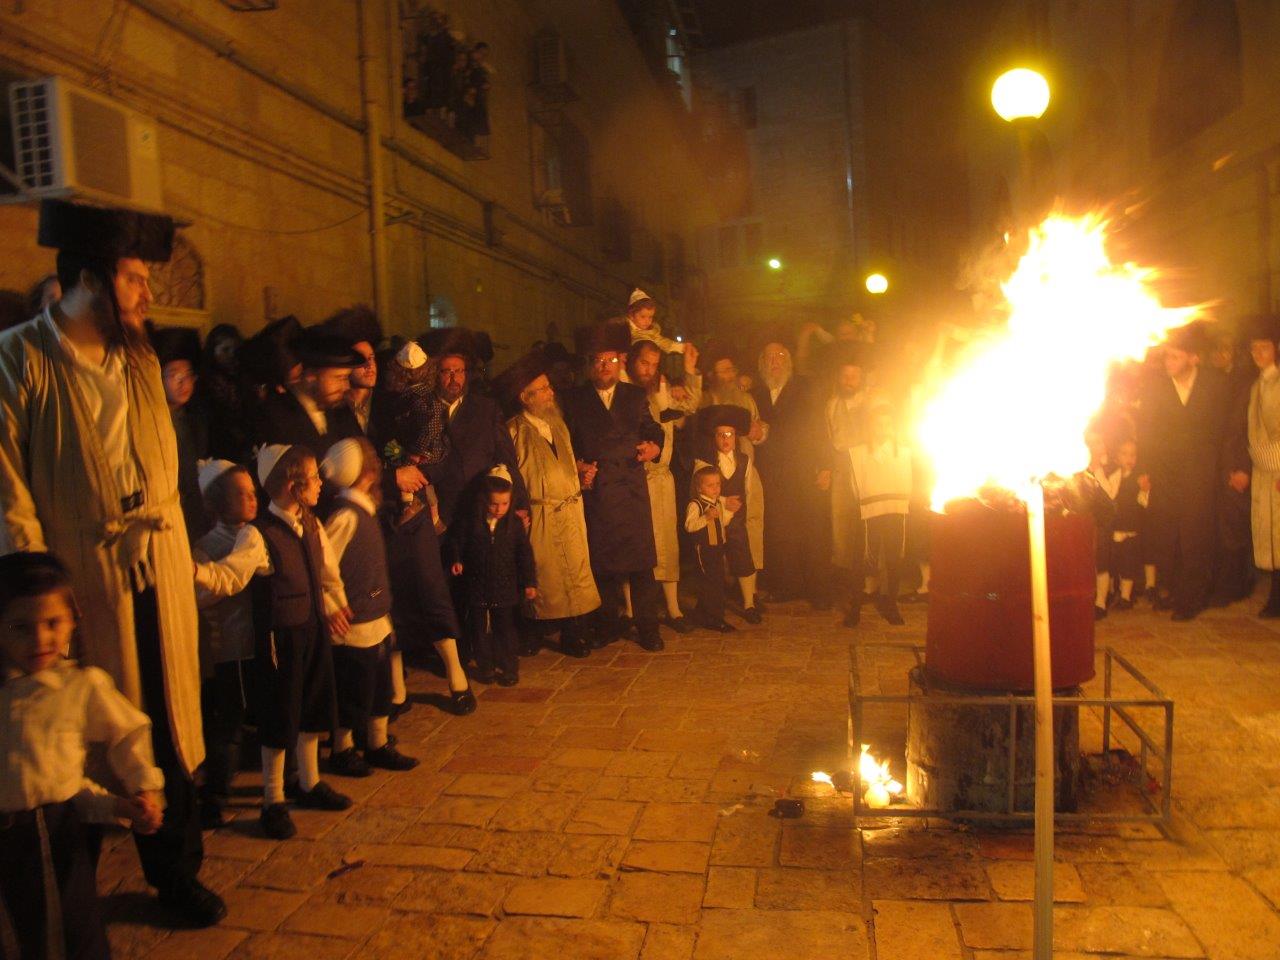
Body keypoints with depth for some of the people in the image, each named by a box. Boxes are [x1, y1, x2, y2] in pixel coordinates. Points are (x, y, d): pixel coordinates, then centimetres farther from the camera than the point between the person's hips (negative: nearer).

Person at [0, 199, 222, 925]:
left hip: (160, 573, 5)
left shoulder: (140, 359, 13)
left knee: (168, 723, 11)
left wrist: (177, 557, 9)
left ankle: (176, 871, 28)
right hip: (81, 577, -5)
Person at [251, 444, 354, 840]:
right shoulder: (263, 533, -21)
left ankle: (310, 784, 38)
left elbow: (329, 573, 13)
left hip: (315, 629, 7)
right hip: (281, 635, -7)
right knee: (279, 720, 6)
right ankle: (273, 802, 23)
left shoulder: (312, 525, 4)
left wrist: (336, 607, 8)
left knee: (313, 711, 20)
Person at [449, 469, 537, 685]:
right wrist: (456, 560, -15)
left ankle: (509, 668, 21)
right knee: (479, 630, 11)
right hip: (477, 585, 1)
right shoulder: (469, 522, -7)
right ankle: (485, 667, 26)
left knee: (505, 628, 8)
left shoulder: (515, 524, -5)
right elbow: (457, 543, 3)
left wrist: (530, 582, -3)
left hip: (505, 587, 0)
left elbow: (525, 554, -1)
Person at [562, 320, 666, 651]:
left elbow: (651, 429, 18)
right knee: (601, 563, 6)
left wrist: (654, 445, -4)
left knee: (641, 562, 0)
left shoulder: (635, 395, 13)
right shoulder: (575, 400, 7)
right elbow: (566, 443, 7)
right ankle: (607, 626, 21)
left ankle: (647, 628, 10)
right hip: (595, 491, -1)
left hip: (632, 490, 1)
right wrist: (578, 465, -9)